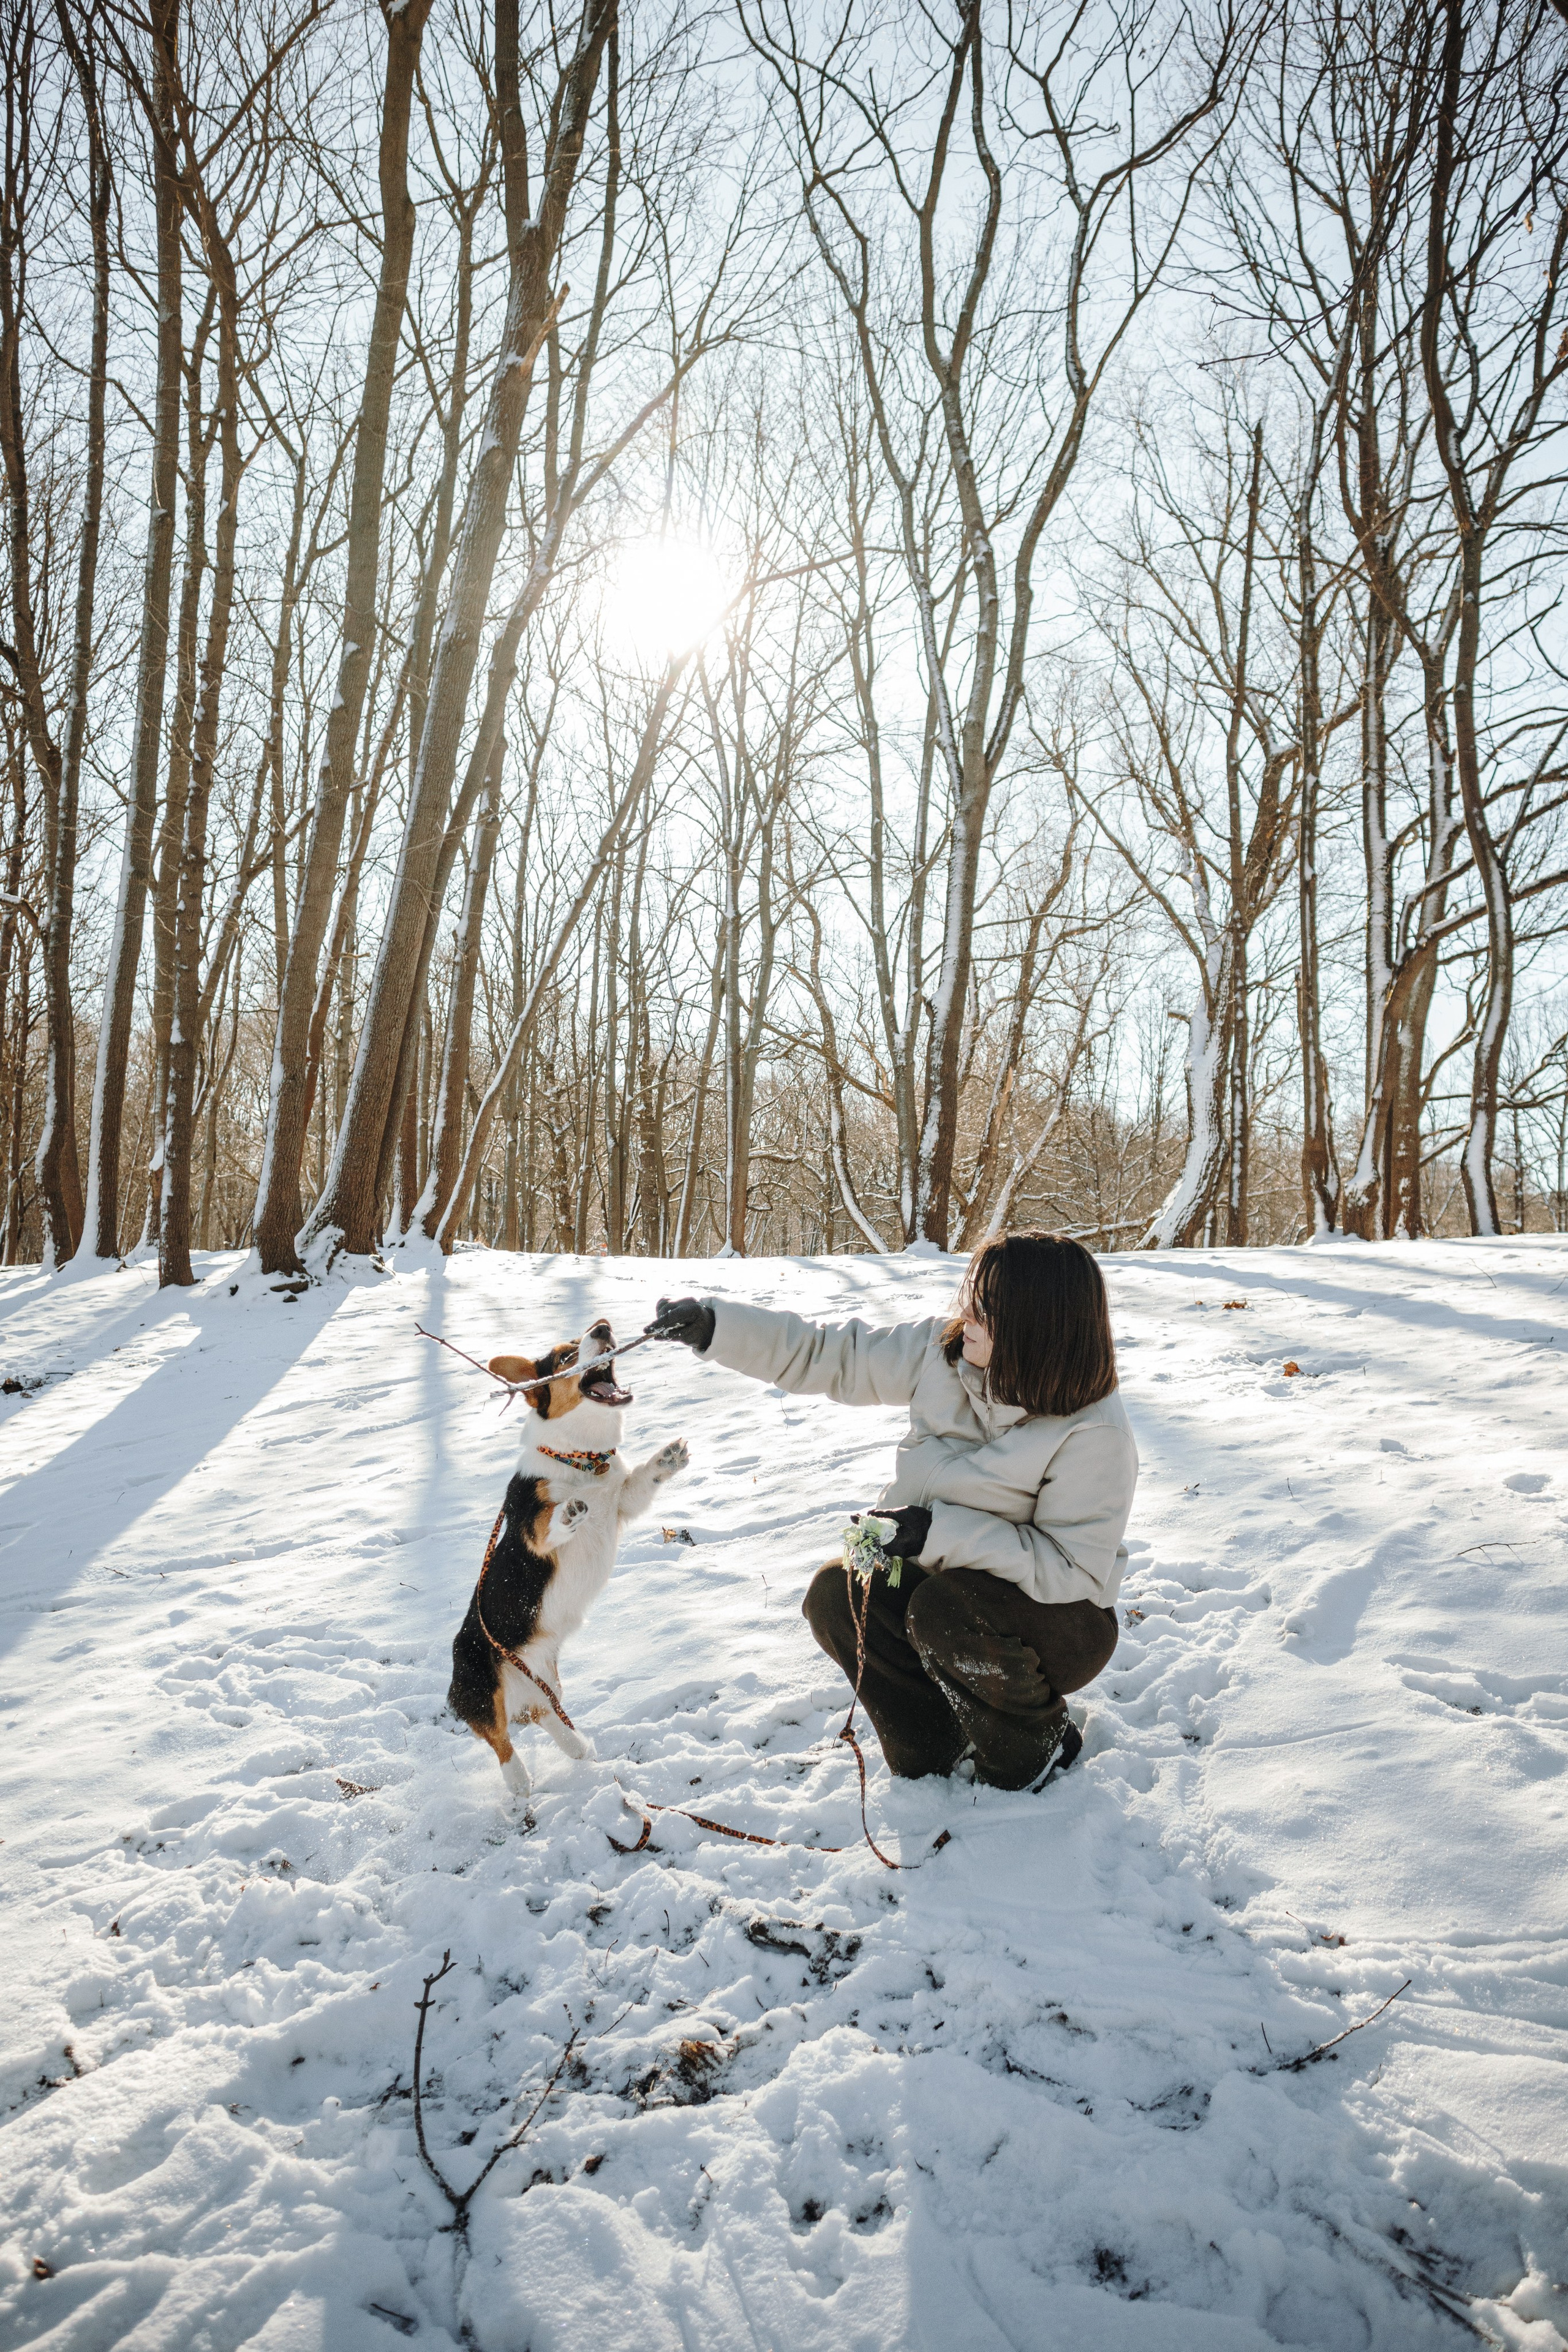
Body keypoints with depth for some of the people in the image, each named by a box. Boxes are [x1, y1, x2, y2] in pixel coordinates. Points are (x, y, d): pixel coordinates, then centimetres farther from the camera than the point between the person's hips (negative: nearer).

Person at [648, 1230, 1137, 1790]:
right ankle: (936, 1742, 6)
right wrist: (714, 1325, -15)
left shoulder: (1093, 1431, -28)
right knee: (836, 1596, -17)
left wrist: (942, 1531, -33)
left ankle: (1036, 1742, -3)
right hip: (948, 1581, 6)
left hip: (1059, 1623, -5)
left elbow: (1074, 1571, -27)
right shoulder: (942, 1349, -12)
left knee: (945, 1611, -33)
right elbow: (832, 1356, -6)